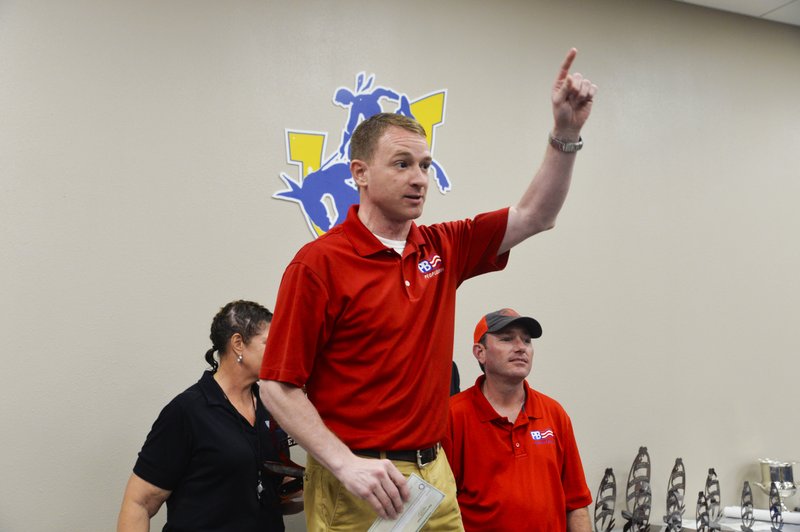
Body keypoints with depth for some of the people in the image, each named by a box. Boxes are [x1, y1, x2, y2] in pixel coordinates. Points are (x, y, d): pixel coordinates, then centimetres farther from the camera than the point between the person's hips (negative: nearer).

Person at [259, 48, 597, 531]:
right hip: (358, 487, -6)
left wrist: (566, 131, -7)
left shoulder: (443, 249, 6)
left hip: (435, 474, 6)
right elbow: (279, 387, -12)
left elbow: (536, 215, 6)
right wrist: (347, 465, -22)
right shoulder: (319, 263, -12)